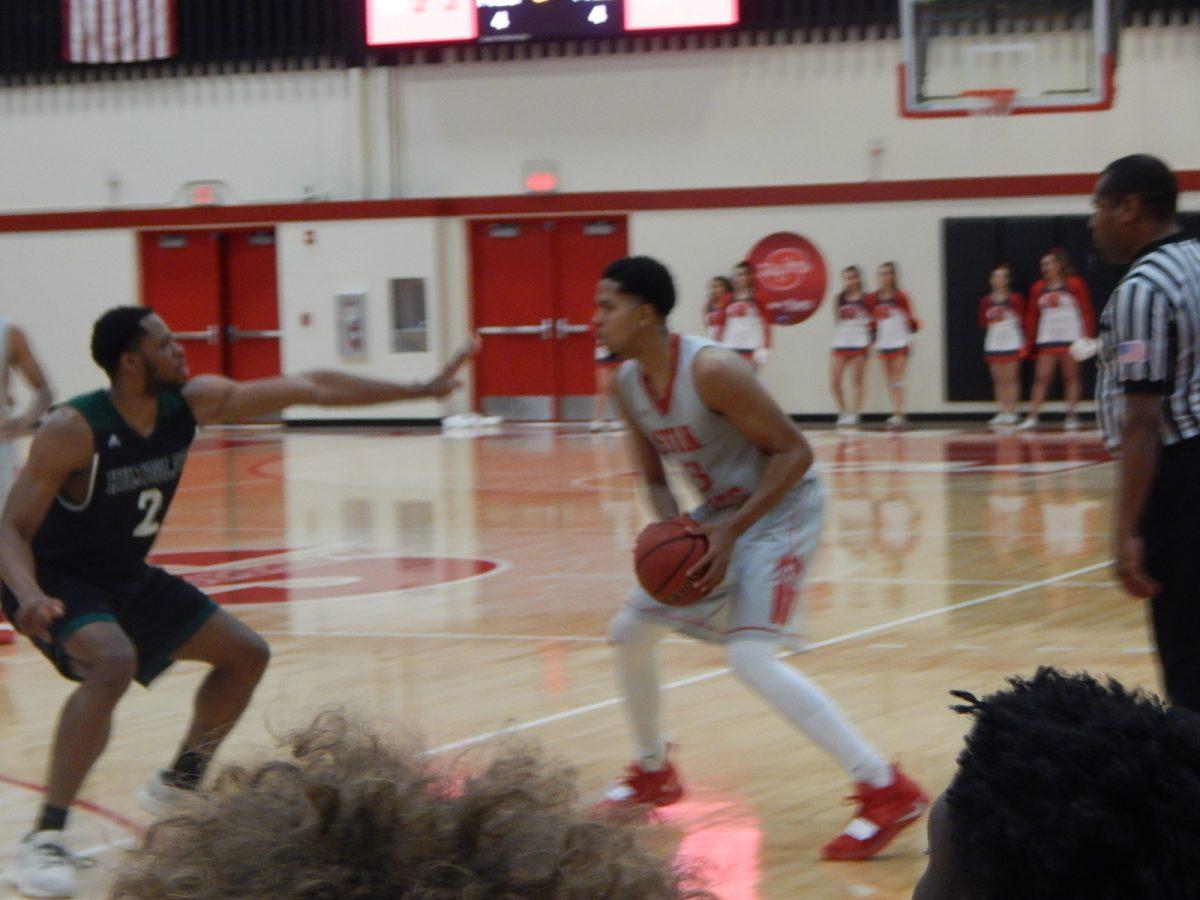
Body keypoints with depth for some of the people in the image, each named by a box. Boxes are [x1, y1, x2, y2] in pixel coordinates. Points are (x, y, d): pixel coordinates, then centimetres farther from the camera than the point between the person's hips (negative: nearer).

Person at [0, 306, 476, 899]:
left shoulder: (192, 403, -10)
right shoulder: (72, 431, -27)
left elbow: (311, 389, -5)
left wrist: (423, 390, -4)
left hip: (128, 578, 8)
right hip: (57, 583, -8)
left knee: (246, 655, 11)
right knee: (113, 662, -37)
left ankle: (178, 785, 30)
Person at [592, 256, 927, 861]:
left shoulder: (710, 370, -26)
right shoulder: (628, 384, 0)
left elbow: (795, 451, -23)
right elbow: (654, 476, 12)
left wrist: (732, 533, -27)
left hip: (781, 508, -9)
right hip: (721, 513, 9)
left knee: (749, 656, -25)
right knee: (629, 630, 11)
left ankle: (887, 792, -24)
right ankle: (653, 773, 33)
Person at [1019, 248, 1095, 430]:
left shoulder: (1075, 285, -1)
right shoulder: (1038, 288, 9)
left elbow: (1087, 312, -2)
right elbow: (1032, 316, 11)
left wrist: (1087, 338, -9)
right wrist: (1028, 341, 6)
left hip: (1071, 338, -3)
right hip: (1046, 339, 3)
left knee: (1071, 377, 2)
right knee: (1041, 378, -4)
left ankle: (1071, 416, 6)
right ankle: (1032, 417, -7)